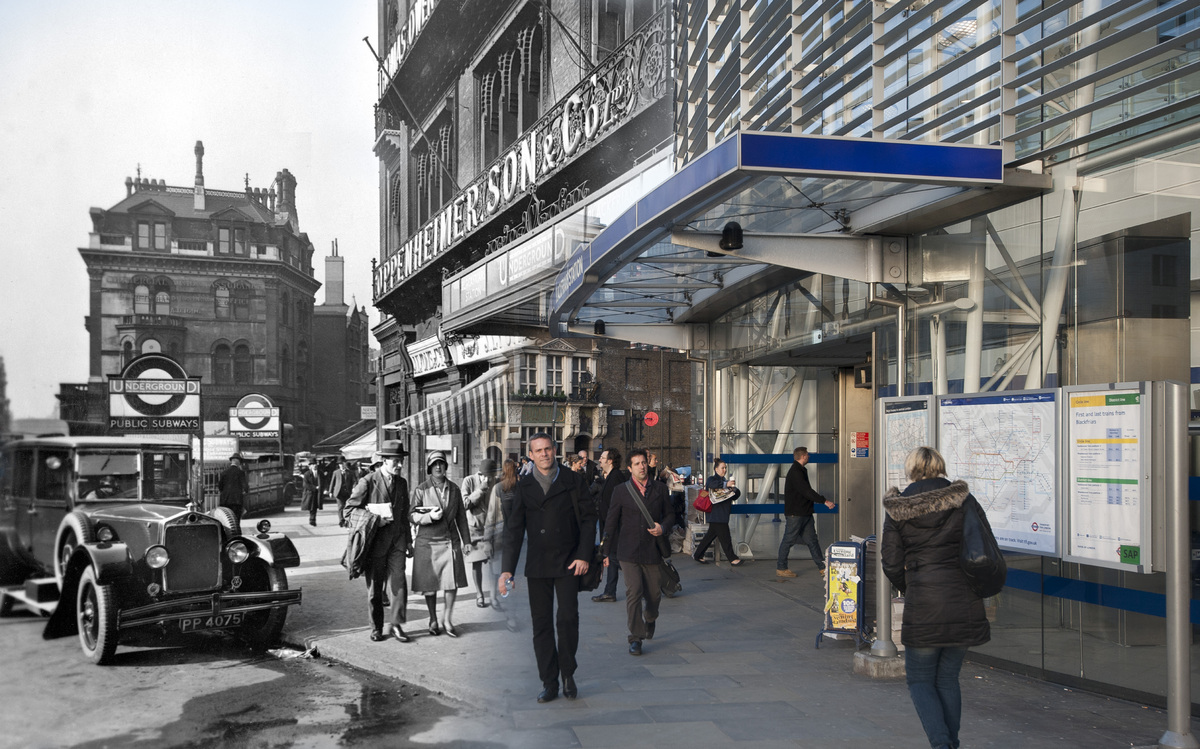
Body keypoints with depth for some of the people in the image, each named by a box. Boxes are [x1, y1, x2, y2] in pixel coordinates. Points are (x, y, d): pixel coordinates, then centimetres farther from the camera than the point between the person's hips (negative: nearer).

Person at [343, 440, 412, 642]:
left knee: (399, 581, -8)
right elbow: (349, 509, -6)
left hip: (397, 539, 4)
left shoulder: (402, 483, 9)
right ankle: (376, 628, 19)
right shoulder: (367, 482, -8)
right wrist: (374, 518, -18)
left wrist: (408, 540, 18)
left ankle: (396, 624, 2)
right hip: (375, 540, -3)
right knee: (374, 586, 6)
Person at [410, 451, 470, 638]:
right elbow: (412, 515, -2)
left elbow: (461, 517, 15)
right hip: (427, 543, -2)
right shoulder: (421, 489, -1)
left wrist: (466, 540, 14)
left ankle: (447, 620, 13)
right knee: (429, 584, 4)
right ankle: (433, 620, 22)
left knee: (453, 582, -4)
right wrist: (430, 516, -19)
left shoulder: (454, 489, 9)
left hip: (451, 541, 2)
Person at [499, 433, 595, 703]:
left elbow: (588, 519, 3)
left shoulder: (573, 481, 2)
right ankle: (550, 683, 12)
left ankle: (568, 675, 13)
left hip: (568, 563, -2)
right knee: (541, 623, 3)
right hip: (537, 566, 2)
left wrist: (584, 556, -7)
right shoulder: (524, 486, 5)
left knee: (568, 619, -8)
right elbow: (514, 529, 3)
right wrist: (507, 569, -3)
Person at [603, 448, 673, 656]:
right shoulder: (621, 491, 3)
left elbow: (670, 514, 17)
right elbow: (611, 522, 7)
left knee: (654, 594, 9)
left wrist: (663, 527, -6)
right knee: (634, 592, -12)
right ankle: (635, 638, -4)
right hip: (628, 553, -2)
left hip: (653, 552, 2)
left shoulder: (660, 489, 8)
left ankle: (649, 619, 43)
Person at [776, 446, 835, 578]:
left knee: (812, 540, 10)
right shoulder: (795, 473, -17)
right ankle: (780, 569, 6)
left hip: (805, 512, 10)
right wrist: (824, 501, -23)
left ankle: (823, 567, 13)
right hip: (795, 513, -10)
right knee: (789, 540, -2)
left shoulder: (800, 471, 16)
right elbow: (806, 491, -24)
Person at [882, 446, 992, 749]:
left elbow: (891, 563, 1)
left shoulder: (897, 509, -1)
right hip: (965, 603, 2)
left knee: (920, 681, 10)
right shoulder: (964, 500, 2)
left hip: (923, 603, -2)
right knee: (948, 679, 17)